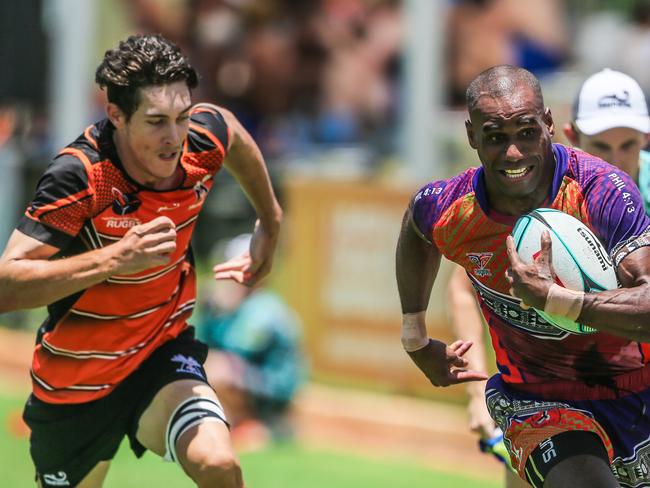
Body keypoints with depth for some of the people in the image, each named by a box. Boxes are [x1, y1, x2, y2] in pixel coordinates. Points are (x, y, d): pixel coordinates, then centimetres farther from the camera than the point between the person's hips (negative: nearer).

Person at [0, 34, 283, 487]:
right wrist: (114, 259, -43)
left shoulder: (202, 140, -15)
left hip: (163, 352, 2)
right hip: (76, 379, -2)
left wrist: (270, 224, 21)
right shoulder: (79, 176, -29)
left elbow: (232, 129, 13)